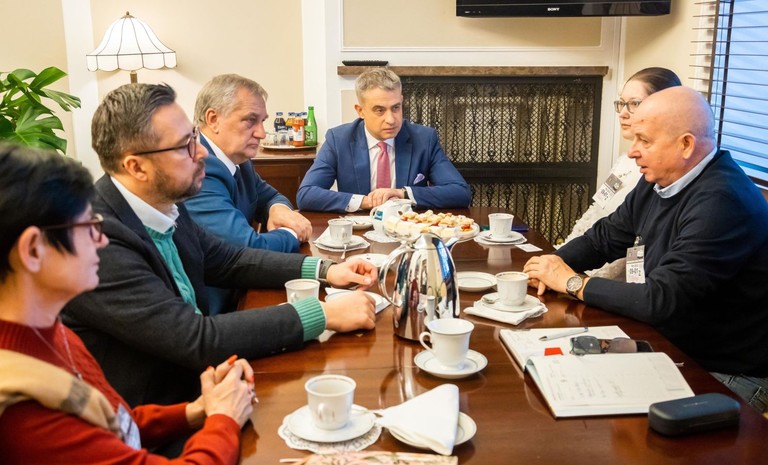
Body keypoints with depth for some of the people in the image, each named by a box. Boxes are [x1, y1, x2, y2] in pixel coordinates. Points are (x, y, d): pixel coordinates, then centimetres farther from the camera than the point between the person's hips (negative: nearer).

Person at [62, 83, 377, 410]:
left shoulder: (165, 205, -3)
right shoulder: (97, 240, -27)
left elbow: (228, 261, 12)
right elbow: (197, 340, -29)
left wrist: (323, 270, 0)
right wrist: (324, 314, -25)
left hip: (191, 382, 7)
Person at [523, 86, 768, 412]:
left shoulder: (722, 202, -26)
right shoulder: (657, 181, 3)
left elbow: (661, 299, -29)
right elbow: (605, 236, 15)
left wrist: (572, 283, -18)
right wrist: (557, 262, -5)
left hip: (728, 378, -7)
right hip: (674, 349, 8)